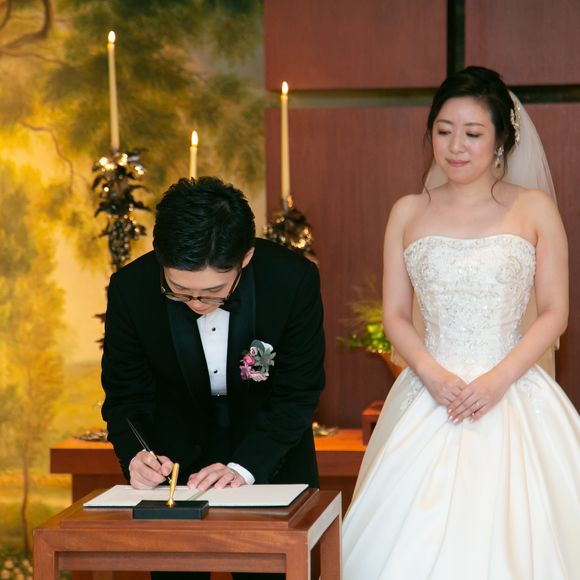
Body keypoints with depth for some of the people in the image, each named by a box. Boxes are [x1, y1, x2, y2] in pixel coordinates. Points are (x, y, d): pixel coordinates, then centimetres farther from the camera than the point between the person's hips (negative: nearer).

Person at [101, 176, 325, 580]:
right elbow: (126, 395, -13)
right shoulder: (131, 289, -25)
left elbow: (297, 394, -20)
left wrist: (244, 466, -33)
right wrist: (136, 457, -33)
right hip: (176, 447, 1)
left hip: (271, 445, 0)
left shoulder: (294, 280, -28)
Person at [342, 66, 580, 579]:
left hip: (513, 396, -1)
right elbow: (395, 316, 7)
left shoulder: (534, 209, 2)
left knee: (510, 535, -7)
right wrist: (433, 375, -11)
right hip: (430, 398, 2)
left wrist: (499, 379, -13)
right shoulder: (409, 213, 8)